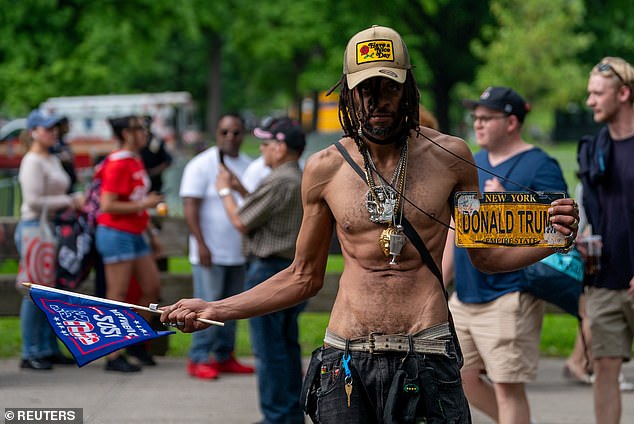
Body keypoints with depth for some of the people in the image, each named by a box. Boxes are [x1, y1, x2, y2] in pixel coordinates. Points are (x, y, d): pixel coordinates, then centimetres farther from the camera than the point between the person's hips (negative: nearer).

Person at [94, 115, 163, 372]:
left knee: (152, 287, 11)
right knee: (118, 295, -5)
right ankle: (114, 356, 0)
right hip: (116, 233, -10)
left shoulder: (136, 162, 14)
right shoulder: (118, 165, -15)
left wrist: (151, 234, 22)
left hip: (135, 235, 10)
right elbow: (107, 205, -20)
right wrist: (144, 204, -18)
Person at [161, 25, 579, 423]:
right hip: (345, 363, 1)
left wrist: (552, 240, -5)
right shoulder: (324, 170, 6)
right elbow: (304, 277, 17)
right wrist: (215, 310, 13)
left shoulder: (448, 156, 3)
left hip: (425, 359, -1)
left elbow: (485, 255, 13)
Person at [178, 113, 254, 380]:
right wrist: (201, 245, -19)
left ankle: (225, 357, 18)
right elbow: (190, 208, -12)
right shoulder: (202, 165, -7)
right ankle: (198, 360, -1)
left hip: (238, 253, 6)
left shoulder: (247, 166, 12)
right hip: (211, 252, -6)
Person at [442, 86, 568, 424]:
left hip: (509, 298, -8)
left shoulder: (540, 166, -8)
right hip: (465, 296, 8)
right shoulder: (473, 165, 15)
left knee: (506, 386, -6)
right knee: (462, 378, 11)